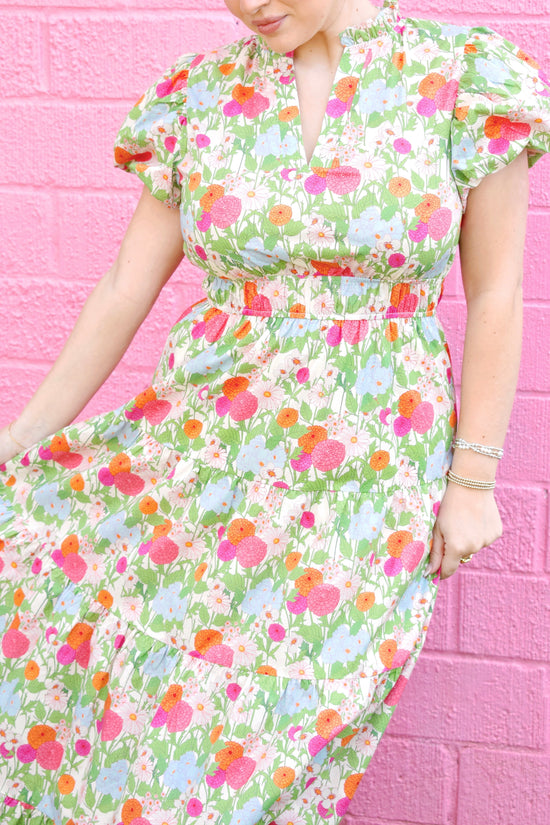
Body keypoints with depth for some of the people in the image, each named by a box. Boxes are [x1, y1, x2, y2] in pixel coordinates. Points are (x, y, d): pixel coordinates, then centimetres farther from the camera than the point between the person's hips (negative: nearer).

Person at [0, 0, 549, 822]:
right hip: (200, 438, 3)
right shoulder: (199, 96, -2)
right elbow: (124, 292, 3)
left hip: (373, 458, -3)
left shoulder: (469, 77, -9)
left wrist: (474, 478, -4)